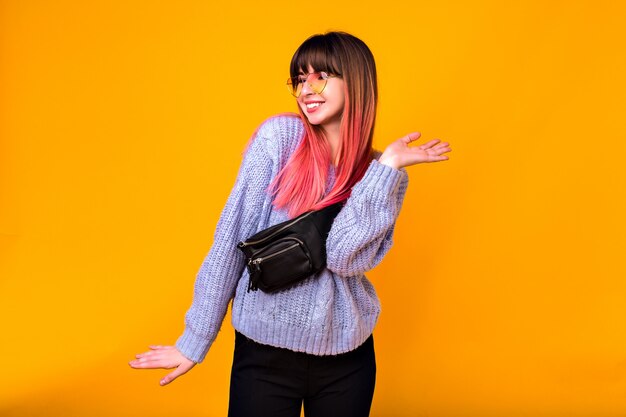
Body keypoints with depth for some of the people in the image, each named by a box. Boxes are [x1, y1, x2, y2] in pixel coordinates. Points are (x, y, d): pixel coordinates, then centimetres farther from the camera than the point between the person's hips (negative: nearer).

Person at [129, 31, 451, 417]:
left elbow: (343, 257, -16)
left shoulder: (388, 178, -1)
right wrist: (195, 341, -7)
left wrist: (388, 166, -16)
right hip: (264, 354, -2)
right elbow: (231, 240, -8)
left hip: (346, 358, 2)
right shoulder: (279, 136, -7)